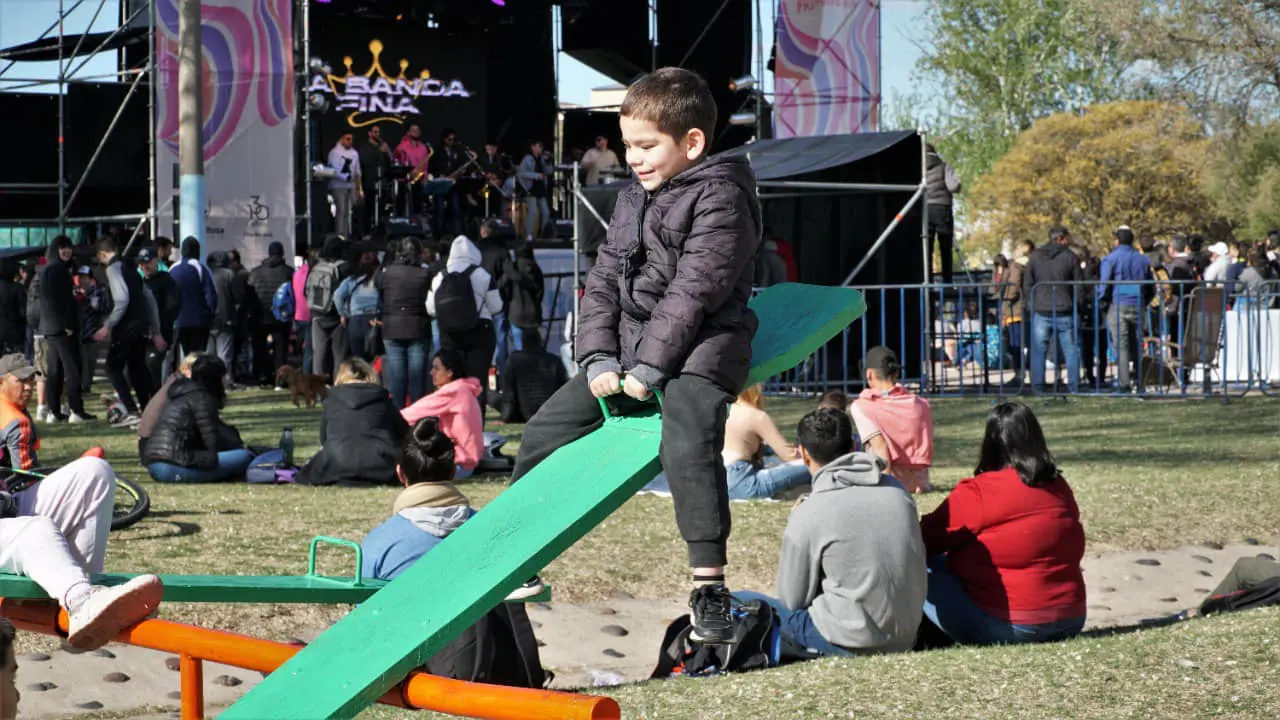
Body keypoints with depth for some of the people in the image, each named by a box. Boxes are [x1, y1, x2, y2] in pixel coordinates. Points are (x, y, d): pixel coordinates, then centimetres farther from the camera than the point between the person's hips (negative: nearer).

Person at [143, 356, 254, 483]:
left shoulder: (182, 394, 24)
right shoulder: (200, 397, -4)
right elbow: (213, 442, -6)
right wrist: (240, 446, 10)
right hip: (173, 467, -10)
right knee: (244, 457, -15)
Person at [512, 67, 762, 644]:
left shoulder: (720, 197, -10)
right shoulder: (632, 202, 16)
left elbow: (694, 289, -17)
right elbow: (603, 283, 13)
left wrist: (650, 365, -20)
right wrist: (598, 358, -2)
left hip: (699, 349, -8)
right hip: (630, 350, 8)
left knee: (688, 440, -34)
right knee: (546, 428, 4)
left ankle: (708, 585, -33)